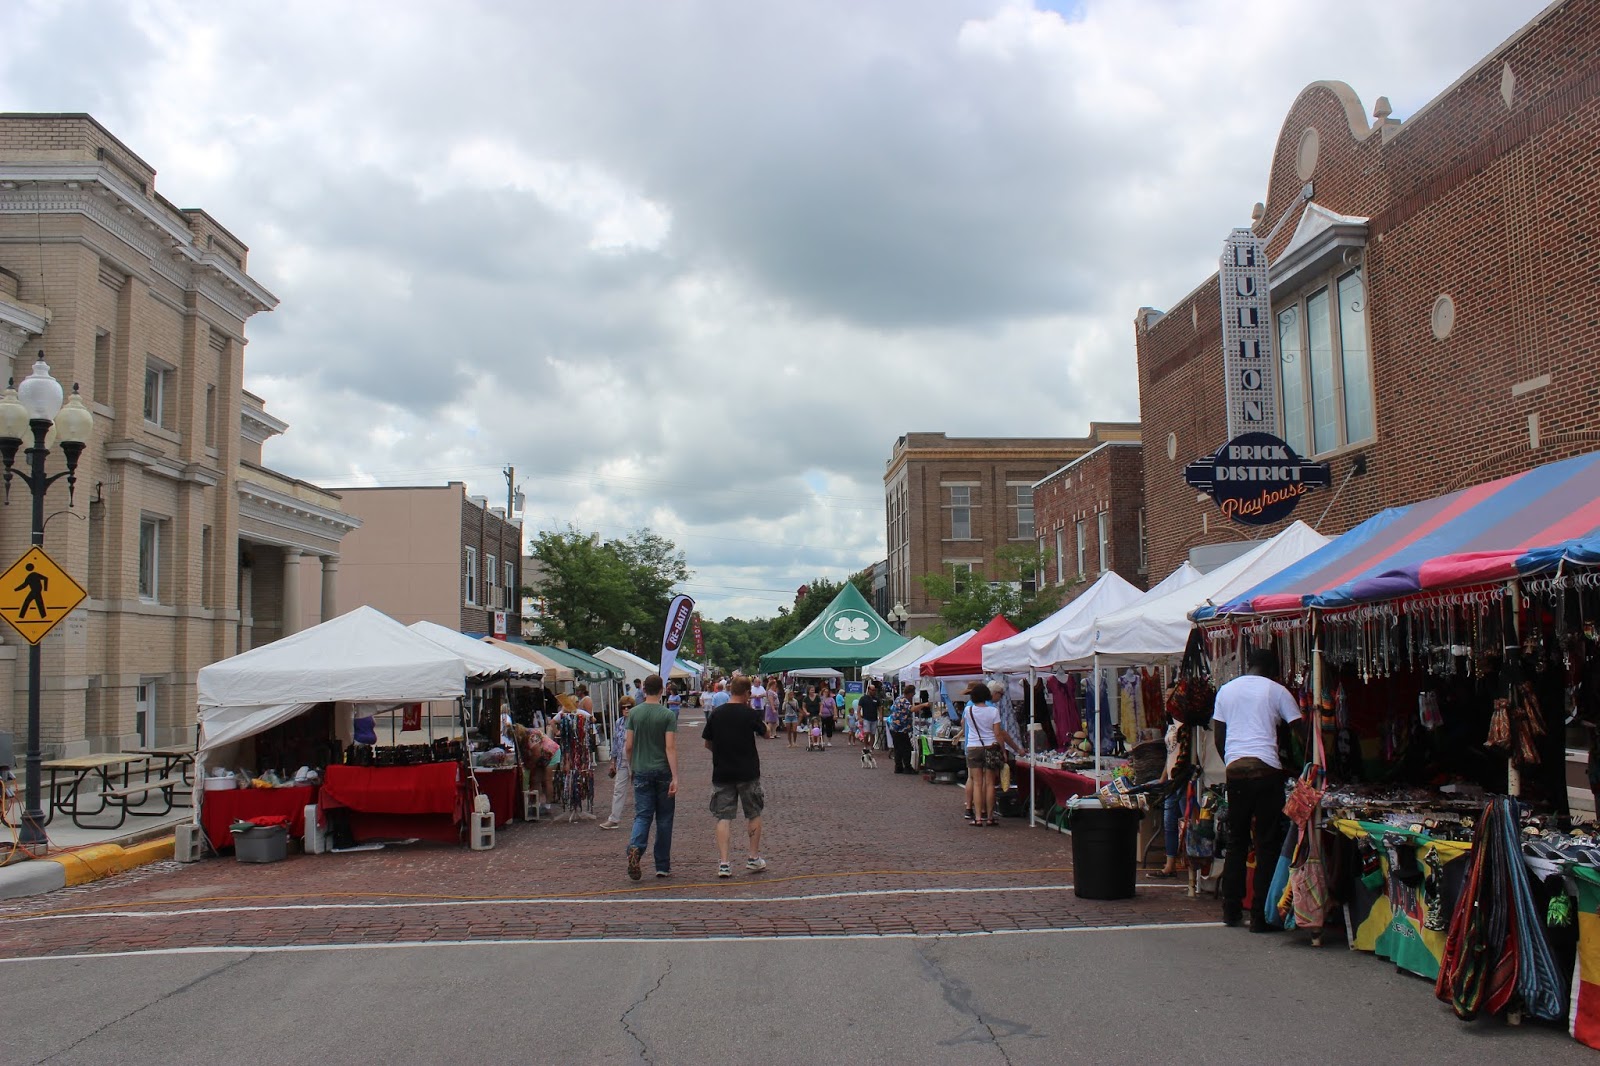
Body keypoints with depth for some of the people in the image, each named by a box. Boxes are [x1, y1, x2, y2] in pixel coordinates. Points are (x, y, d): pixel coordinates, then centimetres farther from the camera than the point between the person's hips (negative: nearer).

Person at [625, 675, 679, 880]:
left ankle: (635, 848, -24)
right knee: (664, 819, 8)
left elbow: (629, 746, 2)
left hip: (641, 772, 2)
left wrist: (632, 767, 18)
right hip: (663, 771, -2)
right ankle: (662, 866, 13)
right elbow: (670, 748, -14)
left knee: (642, 815, 4)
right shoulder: (668, 715, -8)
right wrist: (675, 777, -14)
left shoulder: (634, 713, 1)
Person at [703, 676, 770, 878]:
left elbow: (707, 744, 7)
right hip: (748, 772, -2)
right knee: (754, 814, 15)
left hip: (721, 772, 2)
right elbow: (765, 733, 8)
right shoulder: (750, 714, -9)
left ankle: (723, 863, -6)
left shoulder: (715, 714, -1)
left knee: (723, 817, 3)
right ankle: (754, 858, 21)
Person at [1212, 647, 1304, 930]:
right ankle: (1260, 916, 1)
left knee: (1235, 840, 14)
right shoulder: (1276, 691, 3)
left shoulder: (1226, 689, 15)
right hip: (1266, 770, -4)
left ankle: (1231, 910, 16)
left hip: (1235, 769, 4)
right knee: (1266, 844, 1)